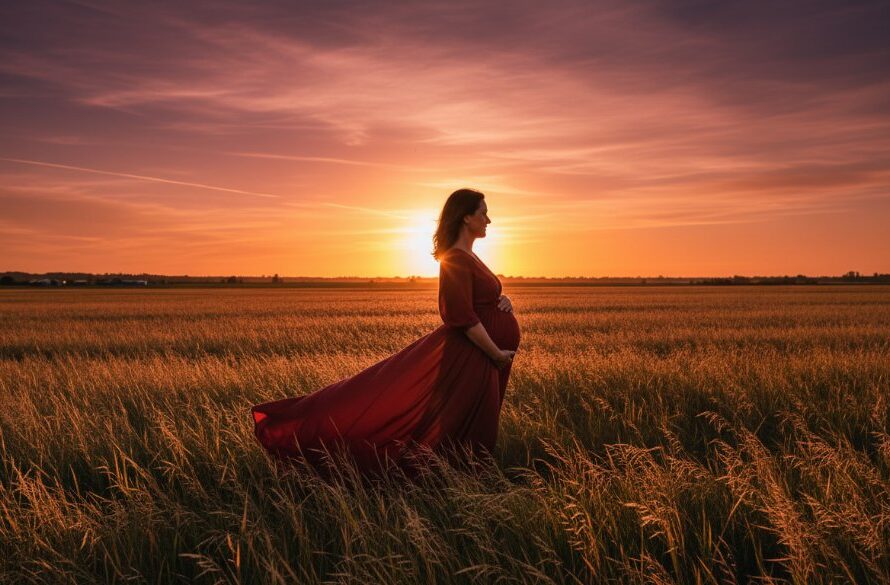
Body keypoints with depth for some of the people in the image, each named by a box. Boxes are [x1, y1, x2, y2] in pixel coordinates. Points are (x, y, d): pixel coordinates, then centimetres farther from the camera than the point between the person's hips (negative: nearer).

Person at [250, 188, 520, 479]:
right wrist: (497, 354, -18)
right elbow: (464, 318, -24)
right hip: (468, 355, -10)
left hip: (480, 357, 10)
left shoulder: (468, 256, 12)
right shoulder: (455, 260, -19)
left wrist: (503, 300, 3)